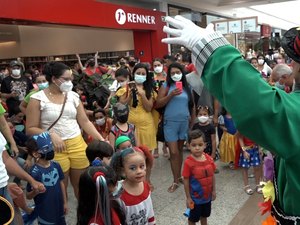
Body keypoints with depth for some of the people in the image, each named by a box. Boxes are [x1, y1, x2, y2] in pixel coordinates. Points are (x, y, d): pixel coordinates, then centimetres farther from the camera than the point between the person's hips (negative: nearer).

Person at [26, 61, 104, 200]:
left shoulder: (72, 95, 6)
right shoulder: (38, 99, -5)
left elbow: (85, 122, 7)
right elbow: (30, 129, -6)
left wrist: (101, 139, -2)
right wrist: (51, 135, -20)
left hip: (78, 144, 4)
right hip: (54, 149, -3)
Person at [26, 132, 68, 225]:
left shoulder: (56, 165, -7)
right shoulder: (35, 172, -23)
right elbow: (28, 196, -14)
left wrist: (65, 203, 9)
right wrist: (36, 191, -36)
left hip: (59, 209, 6)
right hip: (45, 213, -5)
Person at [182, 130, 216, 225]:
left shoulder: (209, 159, -10)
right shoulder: (188, 162, -24)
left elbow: (212, 176, 3)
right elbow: (186, 181, -16)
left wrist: (213, 190, 8)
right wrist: (188, 197, -12)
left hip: (207, 195, 5)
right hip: (195, 197, -5)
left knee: (204, 215, 27)